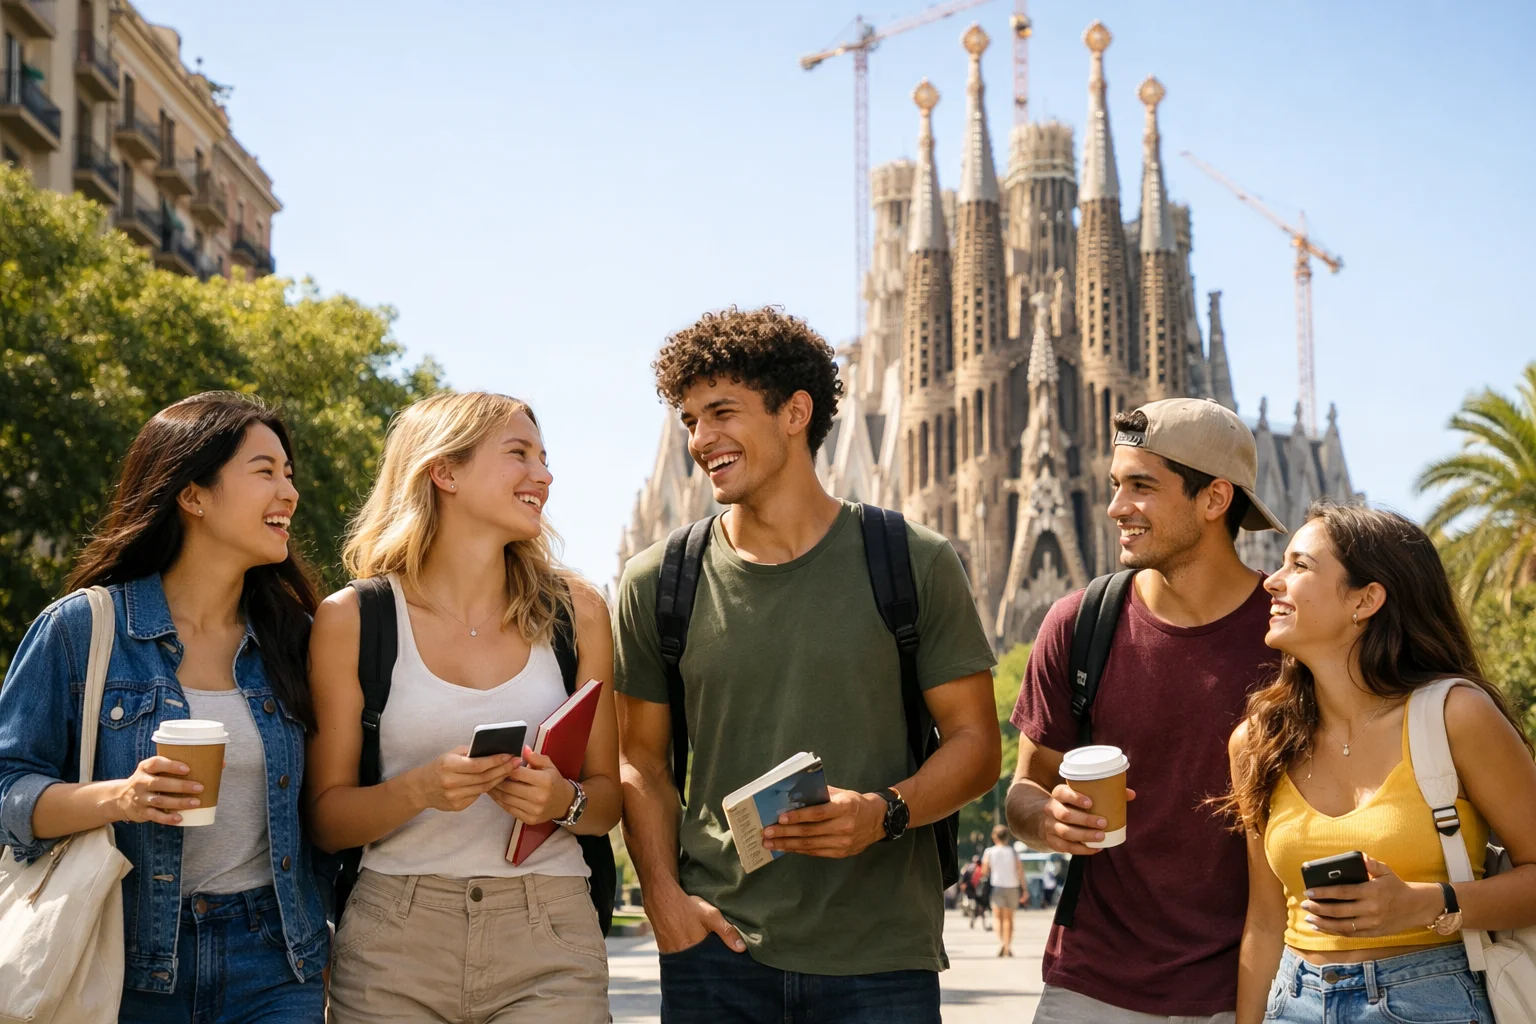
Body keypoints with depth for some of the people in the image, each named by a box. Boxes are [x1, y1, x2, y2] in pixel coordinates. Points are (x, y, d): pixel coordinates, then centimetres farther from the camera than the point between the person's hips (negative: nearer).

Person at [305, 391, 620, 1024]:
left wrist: (565, 801, -13)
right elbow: (326, 818, 1)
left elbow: (608, 799, 9)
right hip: (395, 943, -1)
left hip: (549, 943, 1)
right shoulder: (351, 620, -1)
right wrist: (422, 789, -18)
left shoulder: (575, 611, 4)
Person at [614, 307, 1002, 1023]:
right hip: (715, 946, 1)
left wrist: (883, 811, -15)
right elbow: (643, 760, 10)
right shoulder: (657, 582, 5)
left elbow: (975, 742, 2)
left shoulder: (913, 564, 0)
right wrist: (663, 893, -4)